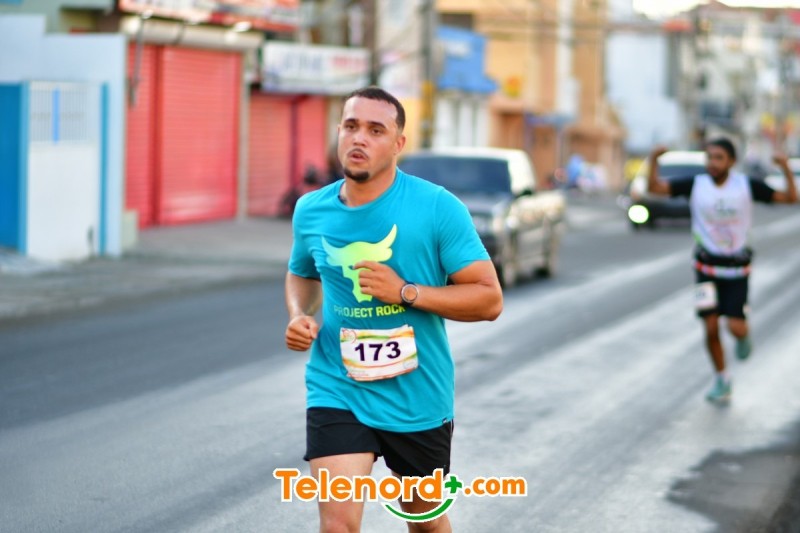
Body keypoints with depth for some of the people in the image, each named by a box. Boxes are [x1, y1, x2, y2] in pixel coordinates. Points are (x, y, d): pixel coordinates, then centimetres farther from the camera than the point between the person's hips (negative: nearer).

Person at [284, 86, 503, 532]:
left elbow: (489, 299, -12)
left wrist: (406, 292, -23)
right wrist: (300, 316, -1)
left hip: (420, 398, -1)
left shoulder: (438, 207, -12)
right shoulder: (311, 210, -1)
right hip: (337, 393, 1)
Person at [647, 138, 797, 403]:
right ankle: (721, 380, 17)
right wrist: (654, 160, -28)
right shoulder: (695, 185, -8)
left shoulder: (747, 185, -9)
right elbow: (654, 187, -11)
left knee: (736, 327, -10)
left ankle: (744, 336, 28)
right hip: (707, 267, 1)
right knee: (711, 328, -3)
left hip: (737, 268, -1)